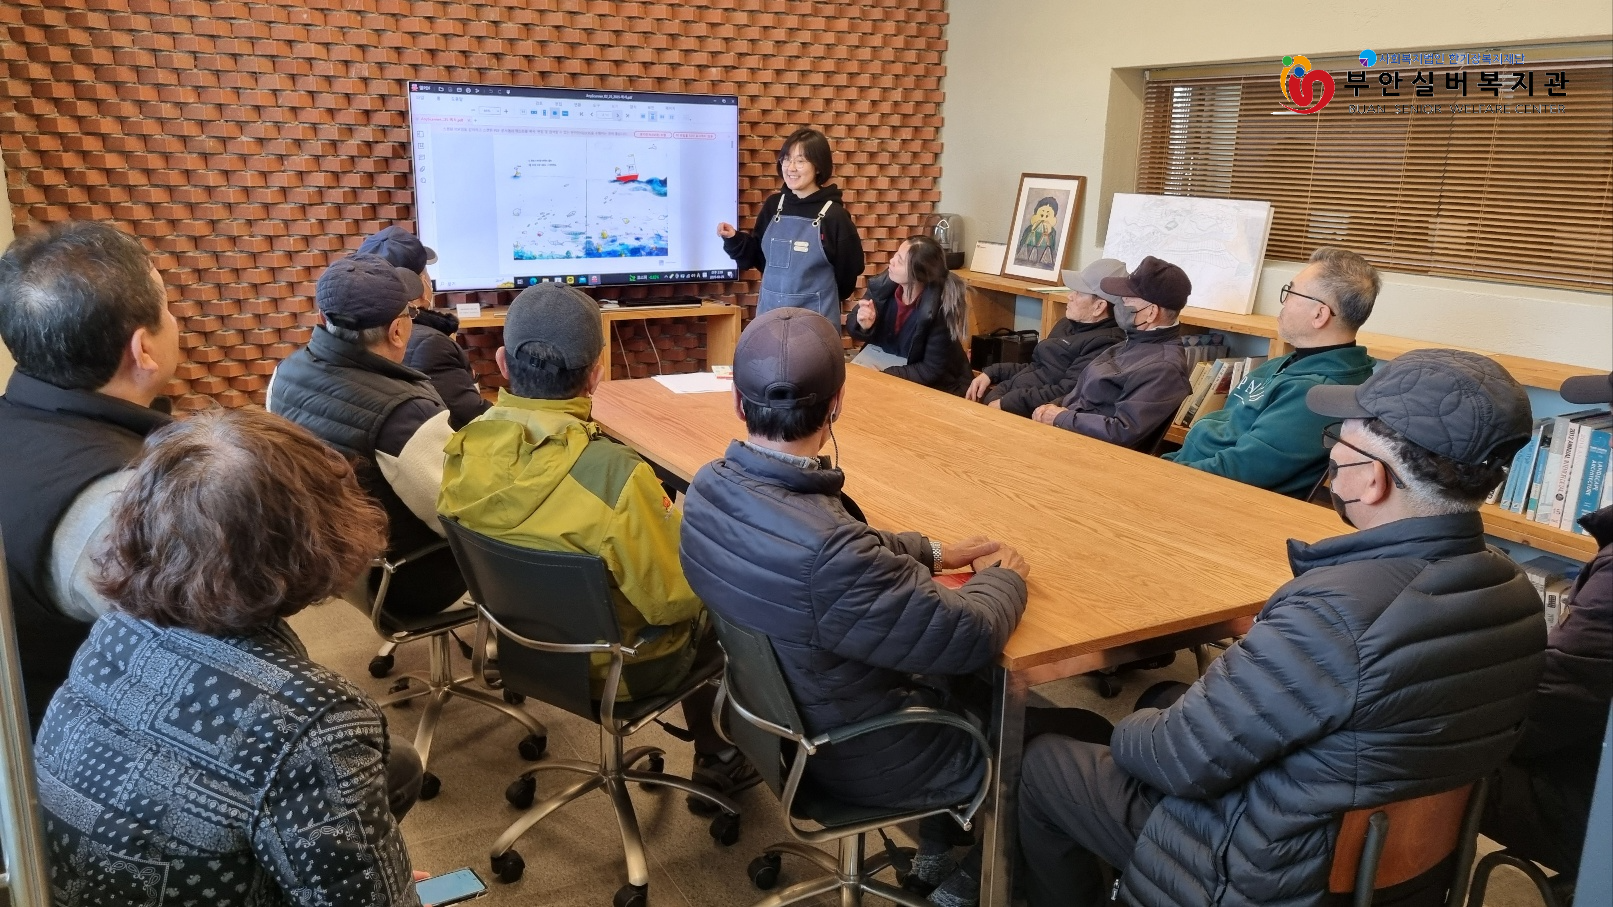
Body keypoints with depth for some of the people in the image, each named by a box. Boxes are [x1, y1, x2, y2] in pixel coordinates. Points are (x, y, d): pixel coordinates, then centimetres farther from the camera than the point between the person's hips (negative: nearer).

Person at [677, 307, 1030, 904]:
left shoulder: (710, 488, -14)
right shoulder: (827, 549, -40)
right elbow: (970, 637, -26)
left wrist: (933, 552, 6)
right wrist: (1005, 578, -6)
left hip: (782, 717, 7)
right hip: (858, 755, -7)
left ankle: (938, 851, 45)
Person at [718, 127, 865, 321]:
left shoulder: (834, 216, -9)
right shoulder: (773, 205, 5)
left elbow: (847, 274, -1)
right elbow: (759, 258, 12)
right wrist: (734, 239, -4)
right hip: (769, 313, 4)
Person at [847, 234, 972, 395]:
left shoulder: (940, 309, -26)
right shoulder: (884, 284, -14)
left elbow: (931, 371, -20)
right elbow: (852, 326, -1)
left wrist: (883, 376, -24)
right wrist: (864, 325, -23)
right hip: (887, 364, 5)